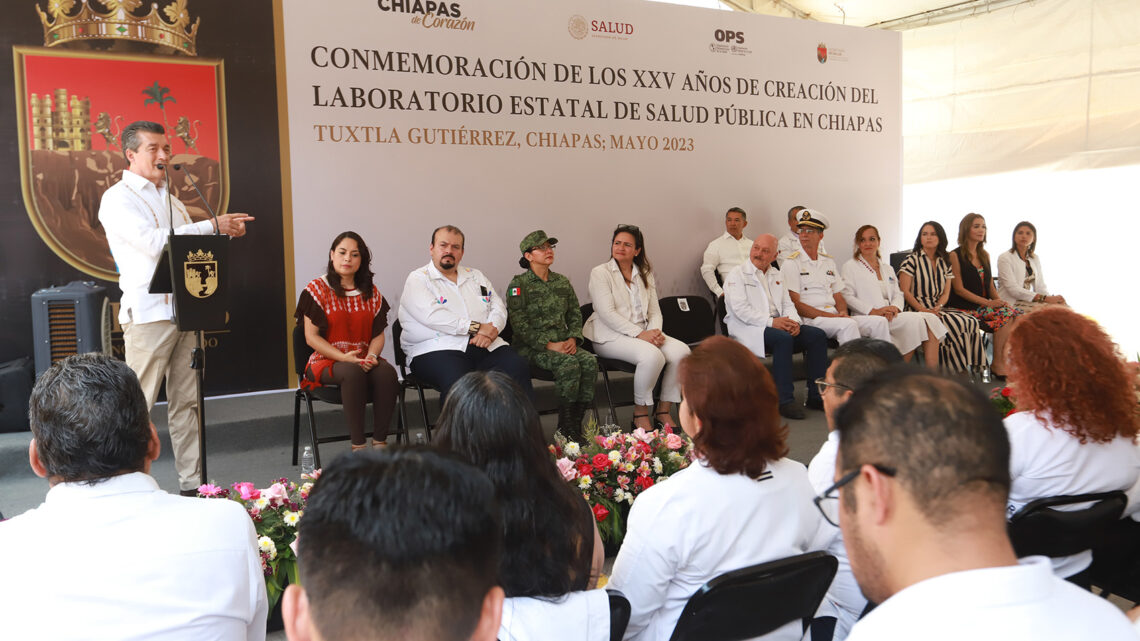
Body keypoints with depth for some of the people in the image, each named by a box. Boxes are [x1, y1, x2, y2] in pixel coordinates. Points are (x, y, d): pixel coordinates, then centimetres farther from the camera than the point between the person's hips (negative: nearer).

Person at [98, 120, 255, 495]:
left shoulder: (170, 199, 21)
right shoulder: (118, 199, -3)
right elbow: (154, 242, -17)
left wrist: (227, 231, 2)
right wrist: (213, 226, -15)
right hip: (148, 314, -7)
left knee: (186, 401, 9)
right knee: (139, 406, -6)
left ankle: (192, 483, 14)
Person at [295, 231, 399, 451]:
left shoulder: (371, 293, 14)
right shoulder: (317, 289, 2)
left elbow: (378, 334, 12)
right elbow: (311, 337, -4)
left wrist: (372, 355, -12)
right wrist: (343, 357, -18)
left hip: (363, 361, 4)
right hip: (326, 361, -3)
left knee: (387, 372, -30)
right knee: (353, 373, -37)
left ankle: (380, 442, -24)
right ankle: (358, 445, -32)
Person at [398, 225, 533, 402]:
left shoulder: (476, 276, 26)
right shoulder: (417, 279, 8)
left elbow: (498, 307, 17)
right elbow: (432, 316, -9)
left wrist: (491, 330, -7)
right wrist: (477, 327, -12)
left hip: (486, 347, 5)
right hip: (438, 349, -4)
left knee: (518, 367, -24)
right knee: (457, 381, -37)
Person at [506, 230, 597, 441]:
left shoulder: (562, 282, 15)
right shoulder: (518, 285, -4)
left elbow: (575, 314, 16)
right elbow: (519, 325, -11)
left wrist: (572, 339, -4)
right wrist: (549, 345, -18)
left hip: (563, 344, 6)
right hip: (532, 348, -5)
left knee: (590, 361, -23)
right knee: (569, 364, -31)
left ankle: (577, 422, -16)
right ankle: (565, 427, -20)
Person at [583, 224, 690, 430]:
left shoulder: (645, 274, 18)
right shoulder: (600, 272, -1)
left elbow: (655, 311, 13)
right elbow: (607, 314, -12)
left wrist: (655, 332, -10)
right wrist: (639, 334, -20)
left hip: (642, 332, 6)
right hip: (610, 336, -6)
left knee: (681, 350, -20)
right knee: (652, 355, -33)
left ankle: (664, 410, -7)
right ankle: (640, 414, -14)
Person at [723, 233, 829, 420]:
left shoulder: (777, 276, 22)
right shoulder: (737, 275, 0)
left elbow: (787, 304, 16)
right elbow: (740, 309, -13)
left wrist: (793, 321, -8)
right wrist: (771, 321, -21)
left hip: (778, 325, 7)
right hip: (748, 329, -7)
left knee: (817, 335, -13)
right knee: (783, 338, -35)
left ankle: (815, 396, -10)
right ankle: (785, 401, -31)